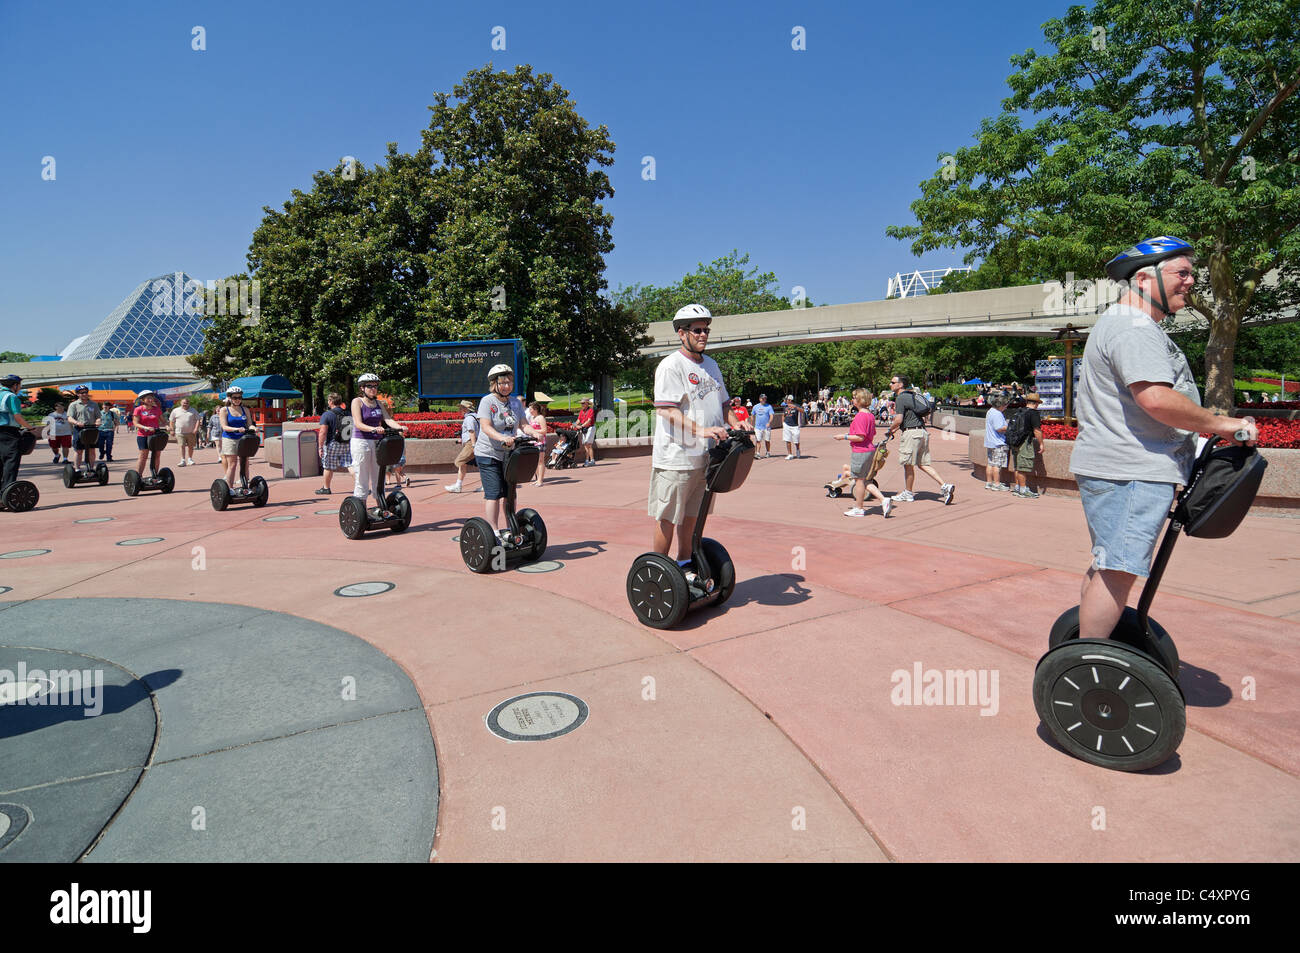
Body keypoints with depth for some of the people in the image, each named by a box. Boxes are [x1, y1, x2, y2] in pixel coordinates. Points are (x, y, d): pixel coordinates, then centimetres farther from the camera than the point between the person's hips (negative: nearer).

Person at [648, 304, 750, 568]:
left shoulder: (711, 364, 15)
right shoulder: (671, 365, -11)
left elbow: (722, 402, 24)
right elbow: (667, 410, -20)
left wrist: (736, 423, 3)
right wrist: (701, 430, -31)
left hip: (704, 455, 8)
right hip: (675, 457, -7)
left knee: (691, 515, 17)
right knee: (667, 517, 1)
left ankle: (684, 564, 31)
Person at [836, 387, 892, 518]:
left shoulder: (860, 416, -18)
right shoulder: (870, 415, 11)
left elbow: (860, 437, -22)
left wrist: (844, 437, -13)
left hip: (861, 452, -9)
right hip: (870, 450, 9)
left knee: (859, 479, 3)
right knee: (867, 481, 16)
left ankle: (858, 508, 13)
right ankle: (884, 500, 6)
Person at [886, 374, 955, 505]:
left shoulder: (900, 398, -11)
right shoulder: (912, 395, 18)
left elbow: (898, 420, -17)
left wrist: (890, 429, 1)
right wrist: (896, 429, 27)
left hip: (911, 433, -9)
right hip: (923, 432, 9)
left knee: (908, 464, 3)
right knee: (923, 464, 10)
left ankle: (908, 494, 14)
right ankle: (944, 486, 1)